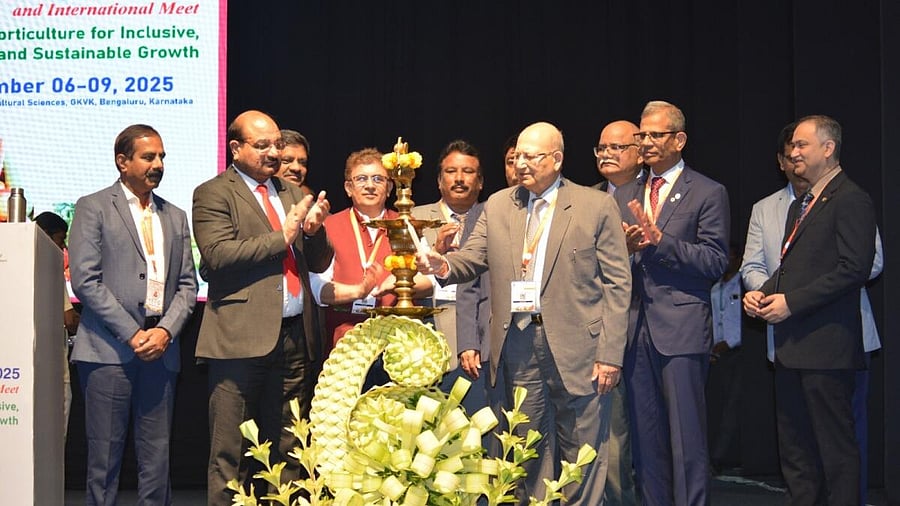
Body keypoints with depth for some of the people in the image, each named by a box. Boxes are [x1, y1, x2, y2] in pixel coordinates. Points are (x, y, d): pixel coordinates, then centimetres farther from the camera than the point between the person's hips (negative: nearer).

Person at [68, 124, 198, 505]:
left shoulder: (175, 217, 17)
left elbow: (187, 285, 13)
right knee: (105, 456, -1)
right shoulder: (93, 208, 2)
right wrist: (132, 334, -11)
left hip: (161, 349, 4)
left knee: (157, 457, 5)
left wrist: (166, 331, -5)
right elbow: (85, 281, -7)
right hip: (110, 348, -4)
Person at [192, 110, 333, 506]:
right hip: (243, 337, -6)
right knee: (230, 454, -1)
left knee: (288, 450, 10)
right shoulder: (213, 193, 1)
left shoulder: (292, 194, 20)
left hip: (295, 336, 6)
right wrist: (280, 237, -12)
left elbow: (319, 263, 18)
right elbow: (218, 253, -14)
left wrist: (313, 231, -3)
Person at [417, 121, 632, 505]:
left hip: (576, 346, -3)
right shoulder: (498, 206, 10)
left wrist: (610, 354, -10)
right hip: (519, 344, 4)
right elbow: (471, 259, 7)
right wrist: (443, 265, -18)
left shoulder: (597, 207, -2)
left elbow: (617, 284, -4)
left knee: (583, 452, 5)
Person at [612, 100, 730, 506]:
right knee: (645, 438, 11)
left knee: (686, 438, -3)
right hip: (636, 328, 5)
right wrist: (625, 247, -7)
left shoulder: (708, 194, -1)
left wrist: (660, 240, -18)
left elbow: (716, 261, -9)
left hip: (681, 328, -5)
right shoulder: (625, 195, 16)